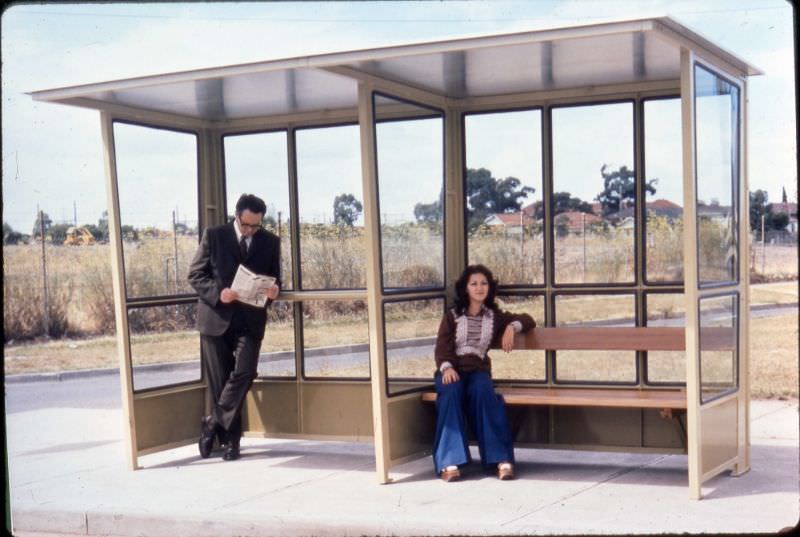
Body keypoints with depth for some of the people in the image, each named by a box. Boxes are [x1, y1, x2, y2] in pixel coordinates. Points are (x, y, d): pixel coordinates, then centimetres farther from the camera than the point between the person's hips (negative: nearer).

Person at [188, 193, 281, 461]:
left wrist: (274, 291, -11)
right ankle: (229, 437, 16)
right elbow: (195, 274, 0)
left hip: (250, 320, 1)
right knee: (219, 380, 3)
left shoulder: (270, 241, 7)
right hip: (216, 317, -1)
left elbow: (275, 279, 13)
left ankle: (213, 423, -1)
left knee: (244, 371, -17)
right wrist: (217, 293, -17)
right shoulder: (214, 236, 1)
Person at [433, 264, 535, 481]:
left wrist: (512, 327, 6)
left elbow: (527, 320, 28)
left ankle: (501, 458, -42)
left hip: (478, 370, 1)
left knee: (483, 392, -36)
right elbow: (441, 347, 5)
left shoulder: (495, 316, 21)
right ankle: (450, 462, -45)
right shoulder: (451, 317, 16)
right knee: (451, 393, -36)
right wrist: (447, 367, -16)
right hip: (452, 370, 0)